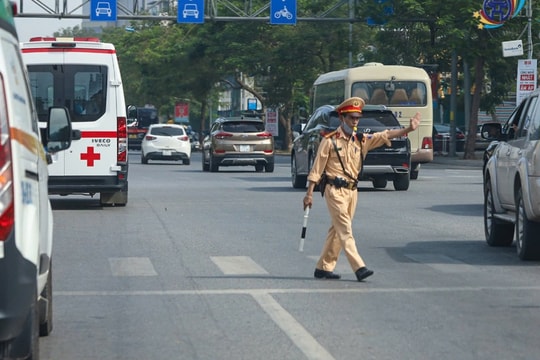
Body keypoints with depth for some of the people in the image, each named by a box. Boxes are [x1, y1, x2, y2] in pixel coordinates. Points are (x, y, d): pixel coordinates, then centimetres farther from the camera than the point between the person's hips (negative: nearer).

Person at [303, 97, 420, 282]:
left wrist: (408, 129, -12)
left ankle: (323, 268, 18)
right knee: (345, 230, -11)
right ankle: (359, 268, -18)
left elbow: (385, 135, 1)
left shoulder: (361, 140, 10)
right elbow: (317, 168, -4)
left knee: (337, 231, 10)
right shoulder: (330, 140, -5)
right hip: (335, 190, -6)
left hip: (352, 190, 6)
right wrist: (309, 193, -6)